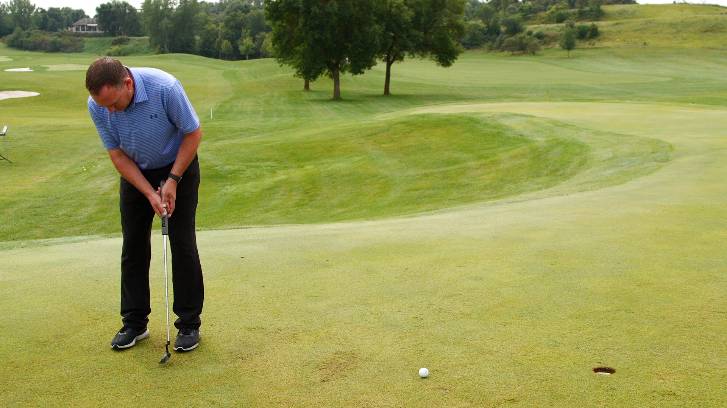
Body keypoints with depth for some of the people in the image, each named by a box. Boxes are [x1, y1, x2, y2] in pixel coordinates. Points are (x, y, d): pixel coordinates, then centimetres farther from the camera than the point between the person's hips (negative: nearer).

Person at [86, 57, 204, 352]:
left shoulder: (165, 87, -32)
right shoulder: (97, 105, -20)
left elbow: (193, 133, -19)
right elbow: (117, 155, -10)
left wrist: (172, 181, -19)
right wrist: (150, 194, -18)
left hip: (177, 167, -3)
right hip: (135, 173, 3)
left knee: (183, 245, -5)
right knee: (133, 247, 3)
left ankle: (189, 323, 5)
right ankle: (134, 322, 14)